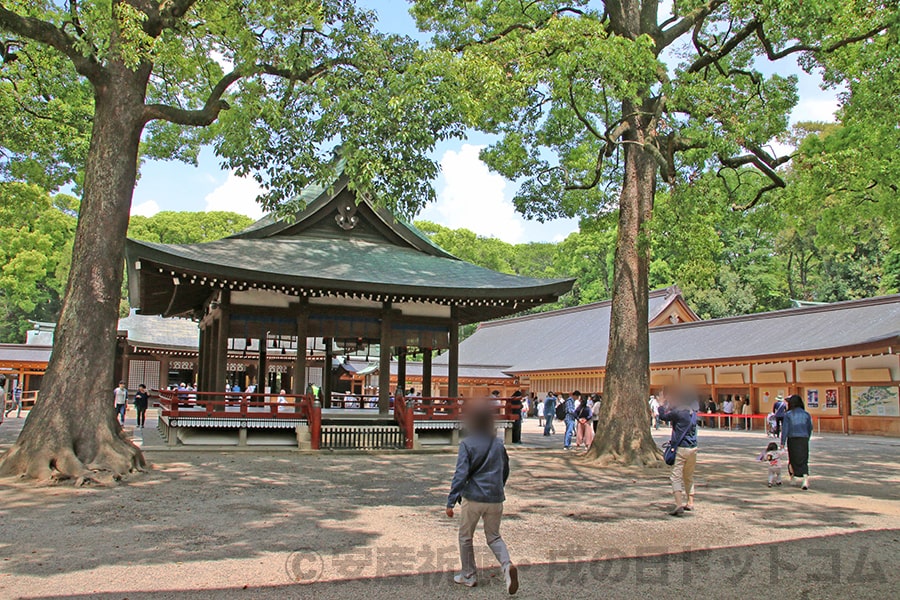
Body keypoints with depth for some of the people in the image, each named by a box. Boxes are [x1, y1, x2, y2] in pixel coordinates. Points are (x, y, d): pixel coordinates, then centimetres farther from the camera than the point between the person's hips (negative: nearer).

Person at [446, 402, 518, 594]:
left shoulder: (467, 444, -9)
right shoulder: (498, 444, 6)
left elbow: (461, 474, -14)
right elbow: (505, 471, 16)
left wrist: (451, 501, -13)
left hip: (473, 498, -4)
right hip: (496, 499, 4)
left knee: (465, 537, 16)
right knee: (494, 537, 17)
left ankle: (468, 575, 24)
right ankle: (507, 565, -7)